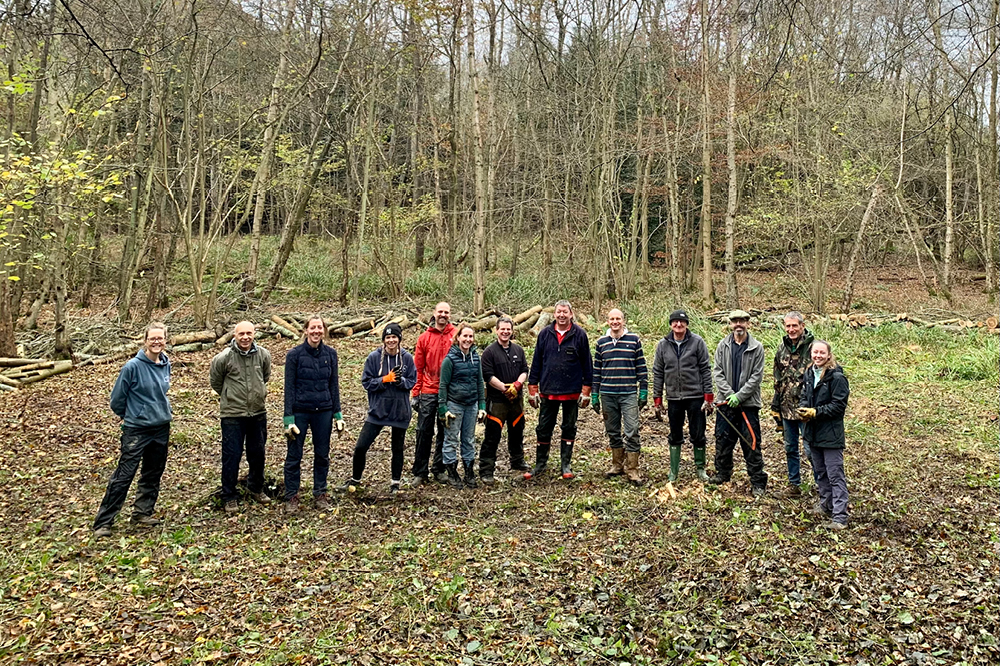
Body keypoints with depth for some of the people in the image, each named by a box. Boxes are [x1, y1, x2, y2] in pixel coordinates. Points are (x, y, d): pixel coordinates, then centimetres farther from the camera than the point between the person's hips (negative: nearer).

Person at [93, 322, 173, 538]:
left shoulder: (166, 365, 3)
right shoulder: (133, 366, -16)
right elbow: (117, 399, -7)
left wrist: (165, 411, 11)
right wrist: (128, 415, 6)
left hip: (161, 428, 6)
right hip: (136, 430, -6)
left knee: (153, 474, 14)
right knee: (123, 476, -4)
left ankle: (143, 512, 28)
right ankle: (103, 522, 4)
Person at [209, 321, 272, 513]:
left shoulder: (263, 355, -3)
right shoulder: (223, 358, -13)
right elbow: (215, 381, 4)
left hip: (258, 413, 4)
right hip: (232, 415, -4)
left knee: (258, 453, 15)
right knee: (232, 456, 1)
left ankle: (256, 489, 35)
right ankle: (230, 497, 16)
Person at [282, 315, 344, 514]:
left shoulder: (330, 354, 1)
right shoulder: (294, 354, -7)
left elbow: (334, 385, 7)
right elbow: (289, 387, -6)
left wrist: (338, 414, 4)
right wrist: (288, 418, -10)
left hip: (323, 412, 3)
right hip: (300, 411, -3)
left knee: (322, 454, 11)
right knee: (294, 456, 4)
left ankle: (320, 494, 24)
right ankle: (291, 497, 17)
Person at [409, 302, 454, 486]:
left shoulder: (456, 336, 1)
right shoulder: (424, 338, 3)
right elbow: (418, 367, 5)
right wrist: (415, 394, 1)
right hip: (429, 392, 0)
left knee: (445, 432, 9)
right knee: (424, 432, 1)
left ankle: (439, 470, 22)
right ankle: (419, 473, 10)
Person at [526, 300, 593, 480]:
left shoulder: (579, 335, -3)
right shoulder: (545, 334, 2)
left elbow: (587, 364, 0)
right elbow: (536, 362, 6)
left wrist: (586, 391, -3)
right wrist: (533, 389, 3)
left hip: (572, 392, -1)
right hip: (547, 391, 1)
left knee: (569, 429, 10)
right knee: (543, 429, 8)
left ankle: (566, 465, 22)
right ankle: (540, 464, 22)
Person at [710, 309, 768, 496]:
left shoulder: (756, 347, -3)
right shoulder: (723, 346, 5)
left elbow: (757, 376, -6)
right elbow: (718, 372, 3)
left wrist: (739, 396, -12)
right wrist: (729, 394, -9)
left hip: (749, 403, -3)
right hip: (727, 402, 3)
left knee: (751, 444, 0)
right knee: (723, 441, 11)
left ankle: (759, 482, 9)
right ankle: (723, 473, 29)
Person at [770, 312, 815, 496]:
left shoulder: (812, 347, -10)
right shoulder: (782, 348, 9)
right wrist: (775, 406, 15)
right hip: (786, 408, 6)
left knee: (810, 449, -2)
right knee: (790, 448, 14)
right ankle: (794, 484, 27)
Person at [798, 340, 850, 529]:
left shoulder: (836, 377, -15)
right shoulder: (809, 374, 7)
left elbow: (839, 405, -17)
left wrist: (815, 412, -20)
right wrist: (803, 408, -4)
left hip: (831, 434, -8)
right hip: (813, 432, 8)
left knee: (835, 475, -5)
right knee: (819, 472, 21)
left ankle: (839, 517, -2)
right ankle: (826, 503, 38)